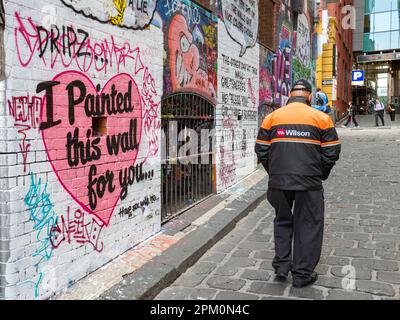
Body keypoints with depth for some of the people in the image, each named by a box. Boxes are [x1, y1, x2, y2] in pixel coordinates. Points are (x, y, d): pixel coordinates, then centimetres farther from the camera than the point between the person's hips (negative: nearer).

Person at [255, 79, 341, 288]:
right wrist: (320, 175, 15)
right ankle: (302, 275, 16)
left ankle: (281, 267, 20)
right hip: (309, 183, -2)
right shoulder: (321, 118, 0)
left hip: (278, 182, 2)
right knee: (308, 226, 10)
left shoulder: (272, 117, 5)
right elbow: (331, 153, 0)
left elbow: (261, 150, 6)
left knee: (282, 222, 20)